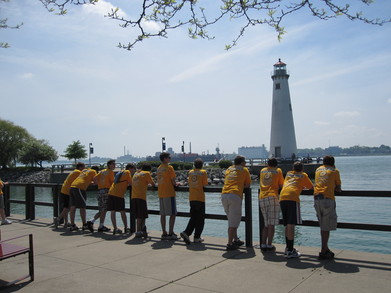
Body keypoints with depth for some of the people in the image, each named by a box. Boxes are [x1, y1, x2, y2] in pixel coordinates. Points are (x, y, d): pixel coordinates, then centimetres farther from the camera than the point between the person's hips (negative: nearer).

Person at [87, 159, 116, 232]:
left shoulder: (102, 171, 17)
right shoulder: (111, 172, -1)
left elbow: (94, 178, 10)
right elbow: (112, 182, -5)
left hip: (99, 190, 7)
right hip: (106, 191, -7)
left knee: (101, 210, 15)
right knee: (104, 210, -2)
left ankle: (91, 221, 4)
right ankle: (101, 227, 1)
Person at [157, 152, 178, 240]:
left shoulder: (159, 168, 13)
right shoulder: (169, 168, -10)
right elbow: (173, 181, -11)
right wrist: (176, 185, 11)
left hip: (160, 194, 8)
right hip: (169, 193, -7)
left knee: (163, 214, 9)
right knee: (173, 214, -1)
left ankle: (164, 233, 13)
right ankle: (170, 234, -2)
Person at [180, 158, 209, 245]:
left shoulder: (190, 172, 9)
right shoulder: (203, 172, -3)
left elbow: (189, 183, 13)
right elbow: (205, 184, -4)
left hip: (191, 198, 5)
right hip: (200, 198, -5)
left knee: (193, 218, 15)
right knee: (200, 219, 6)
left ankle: (186, 233, 0)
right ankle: (197, 237, 7)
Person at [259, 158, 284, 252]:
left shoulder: (262, 170, 20)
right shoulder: (278, 170, 10)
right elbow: (281, 185, 11)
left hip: (262, 199, 4)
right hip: (272, 197, -4)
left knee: (266, 224, 12)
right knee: (271, 224, -2)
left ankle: (263, 245, 8)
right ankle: (269, 245, -3)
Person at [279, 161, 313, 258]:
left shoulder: (288, 174, 30)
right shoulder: (303, 175, 20)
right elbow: (311, 187, 25)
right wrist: (303, 186, 44)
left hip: (282, 197, 5)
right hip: (292, 197, -5)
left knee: (287, 225, 13)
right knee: (291, 225, -7)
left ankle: (288, 248, 22)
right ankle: (290, 251, -7)